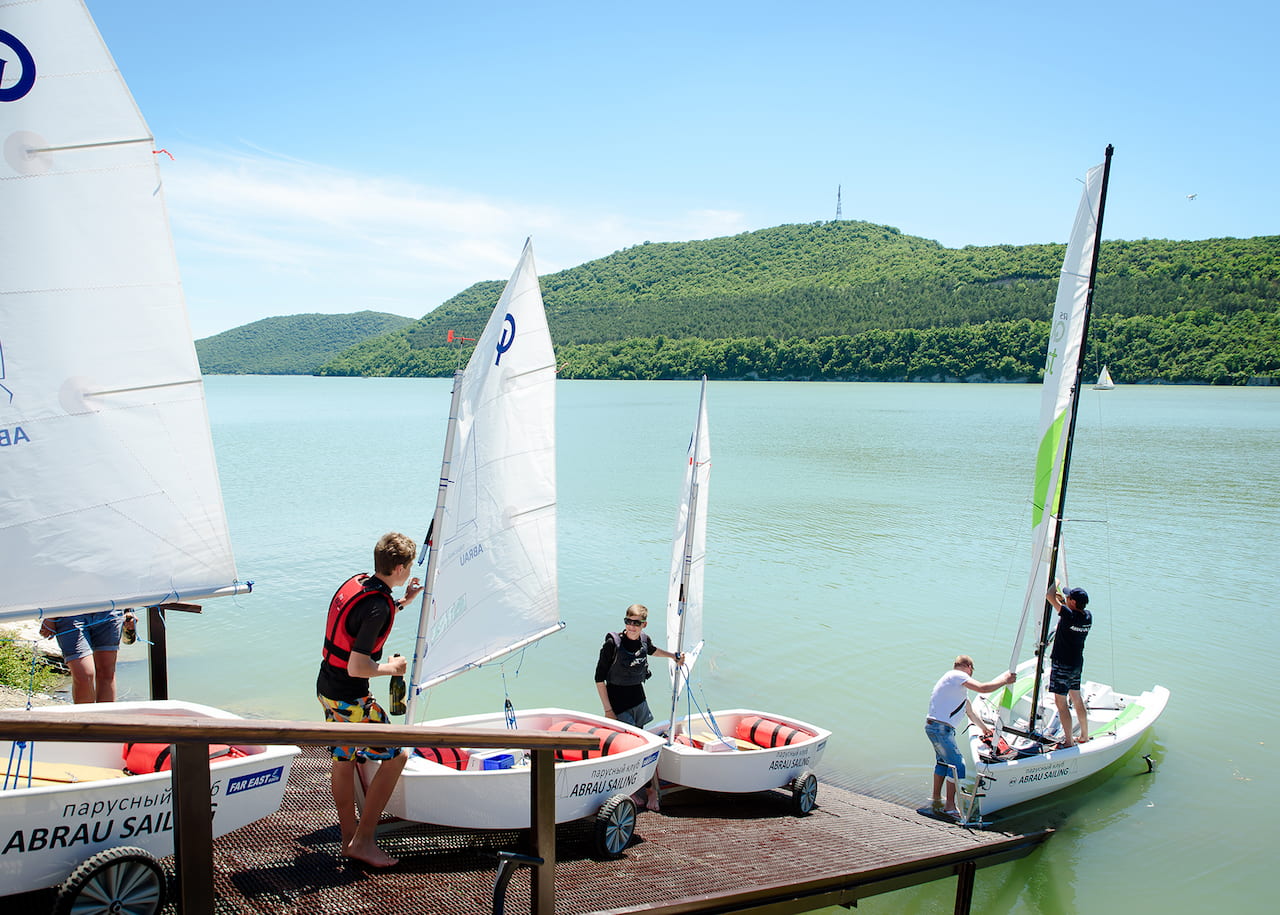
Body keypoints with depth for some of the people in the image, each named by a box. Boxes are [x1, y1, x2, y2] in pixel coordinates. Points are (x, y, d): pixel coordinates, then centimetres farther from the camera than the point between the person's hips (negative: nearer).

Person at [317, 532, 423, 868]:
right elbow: (356, 668, -28)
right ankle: (363, 841, 6)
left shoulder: (356, 583, 1)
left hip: (326, 687, 10)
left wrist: (402, 602, 19)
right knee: (395, 757, 1)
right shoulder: (379, 607, -26)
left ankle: (348, 835, 32)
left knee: (343, 759, 19)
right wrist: (392, 668, -12)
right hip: (350, 700, -10)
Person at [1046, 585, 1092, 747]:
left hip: (1062, 664, -8)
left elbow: (1050, 596, -20)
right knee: (1076, 698, 21)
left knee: (1060, 701, 1)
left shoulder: (1069, 616, -25)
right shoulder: (1088, 617, -3)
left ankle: (1069, 741, 5)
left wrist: (1055, 583, -2)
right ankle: (1084, 736, 32)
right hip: (1077, 663, 8)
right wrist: (1064, 602, 10)